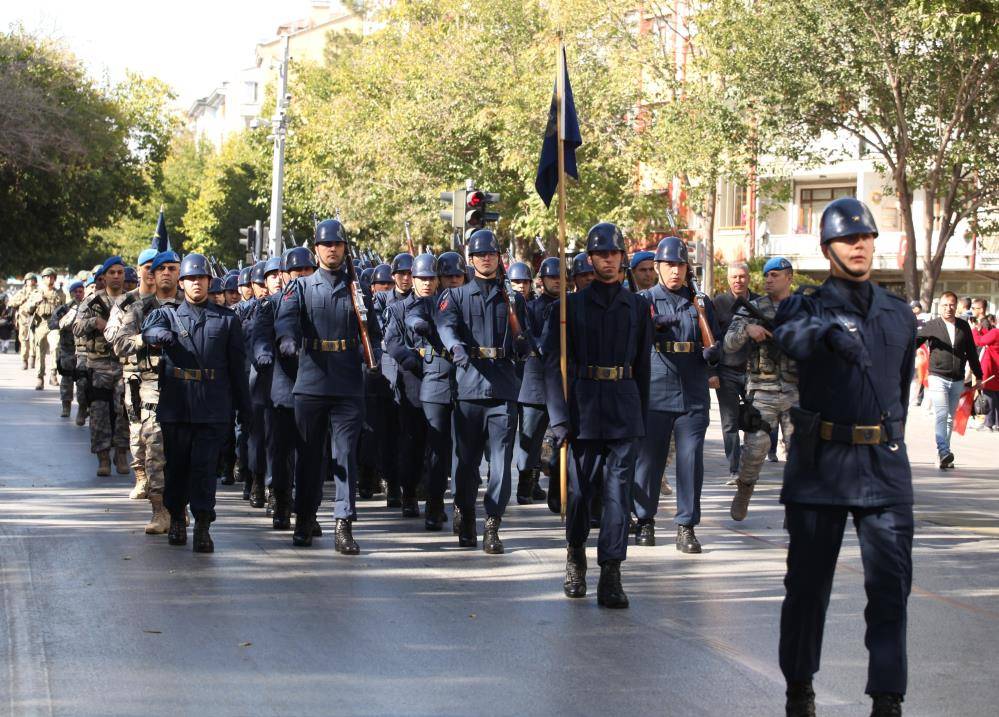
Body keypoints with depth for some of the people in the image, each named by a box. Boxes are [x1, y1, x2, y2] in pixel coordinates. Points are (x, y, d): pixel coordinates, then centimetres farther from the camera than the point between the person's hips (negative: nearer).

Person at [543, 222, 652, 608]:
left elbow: (643, 366, 13)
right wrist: (560, 417, -9)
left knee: (618, 492, -5)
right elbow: (553, 363, -2)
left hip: (624, 411, 1)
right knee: (579, 489, 7)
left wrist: (641, 416, 10)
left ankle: (611, 576, -5)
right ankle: (575, 555, 31)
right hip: (584, 410, -1)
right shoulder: (570, 306, 2)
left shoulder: (637, 306, 9)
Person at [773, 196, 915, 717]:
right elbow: (791, 335, -26)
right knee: (808, 581, 6)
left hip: (885, 465, 3)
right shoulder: (808, 304, -1)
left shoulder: (899, 315, 12)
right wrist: (829, 331, -48)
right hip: (821, 462, -2)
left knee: (891, 583, -4)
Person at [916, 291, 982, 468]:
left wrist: (978, 375, 17)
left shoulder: (964, 326, 8)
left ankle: (944, 456, 17)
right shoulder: (931, 326, -1)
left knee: (950, 418, 10)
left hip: (957, 381, 4)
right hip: (938, 378, -4)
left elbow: (971, 352, 14)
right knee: (941, 415, -17)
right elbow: (915, 342, -4)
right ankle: (944, 453, -25)